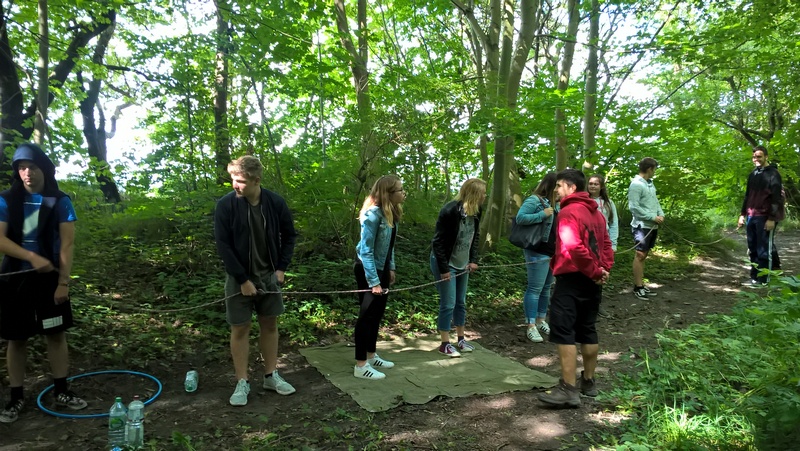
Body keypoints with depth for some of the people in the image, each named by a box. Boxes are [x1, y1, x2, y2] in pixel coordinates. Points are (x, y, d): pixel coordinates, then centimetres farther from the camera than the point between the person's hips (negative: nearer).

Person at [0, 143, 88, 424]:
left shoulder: (60, 202, -3)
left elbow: (67, 243, -6)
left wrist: (63, 282, -12)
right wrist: (32, 256, -22)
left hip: (50, 277, -1)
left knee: (56, 334, 5)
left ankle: (61, 391, 17)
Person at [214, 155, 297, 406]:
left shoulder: (275, 203, -8)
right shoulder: (226, 205, -14)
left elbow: (289, 235, 5)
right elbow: (223, 246, -13)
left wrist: (281, 268, -3)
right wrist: (243, 279, -15)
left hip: (269, 275, 3)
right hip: (239, 278, -2)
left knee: (270, 324, 12)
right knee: (240, 329, 4)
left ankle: (271, 376, 26)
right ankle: (242, 382, 17)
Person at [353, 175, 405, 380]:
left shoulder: (390, 214, 2)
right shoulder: (373, 214, -24)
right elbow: (366, 250, -25)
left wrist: (390, 268, 11)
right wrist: (373, 282, -25)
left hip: (381, 268, 9)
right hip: (367, 269, -9)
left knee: (378, 313, 16)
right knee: (367, 315, -2)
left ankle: (371, 356, 30)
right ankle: (361, 366, 8)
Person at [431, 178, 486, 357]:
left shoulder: (475, 211, -3)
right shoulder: (450, 211, -25)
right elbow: (438, 242, -22)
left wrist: (473, 260, 3)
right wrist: (444, 269, -20)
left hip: (462, 264, 8)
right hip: (445, 263, -7)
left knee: (461, 302, 15)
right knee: (448, 304, -3)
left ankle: (460, 339, 28)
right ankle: (445, 344, 10)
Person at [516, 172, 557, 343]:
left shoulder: (551, 202, 12)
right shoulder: (534, 200, -14)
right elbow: (520, 218, -25)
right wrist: (543, 214, -24)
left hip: (552, 252, 9)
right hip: (538, 252, -9)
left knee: (546, 288, 16)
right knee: (535, 289, -5)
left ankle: (541, 321, 28)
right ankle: (531, 327, 0)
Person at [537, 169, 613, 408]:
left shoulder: (568, 212, -14)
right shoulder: (595, 212, 15)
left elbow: (574, 247, -24)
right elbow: (605, 244, 12)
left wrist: (594, 272, -15)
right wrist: (603, 269, 1)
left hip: (572, 279, -9)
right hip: (591, 280, 9)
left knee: (563, 331, -7)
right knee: (588, 330, 15)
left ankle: (568, 389, -9)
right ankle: (588, 382, 24)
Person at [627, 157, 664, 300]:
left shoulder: (650, 183, 12)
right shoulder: (636, 184, -15)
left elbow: (655, 201, 17)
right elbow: (634, 207, -20)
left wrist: (661, 214, -2)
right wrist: (653, 217, -17)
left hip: (652, 226, 9)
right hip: (642, 226, -9)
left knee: (644, 255, 12)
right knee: (640, 255, -5)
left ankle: (641, 285, 19)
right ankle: (638, 287, 1)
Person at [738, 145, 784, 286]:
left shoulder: (773, 174, -5)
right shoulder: (753, 174, 17)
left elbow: (777, 197, -11)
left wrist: (772, 218, -17)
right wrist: (743, 214, 16)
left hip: (765, 218, -7)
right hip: (751, 217, 7)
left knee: (764, 249, -3)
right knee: (753, 249, 9)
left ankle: (763, 279, 2)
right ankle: (755, 277, 16)